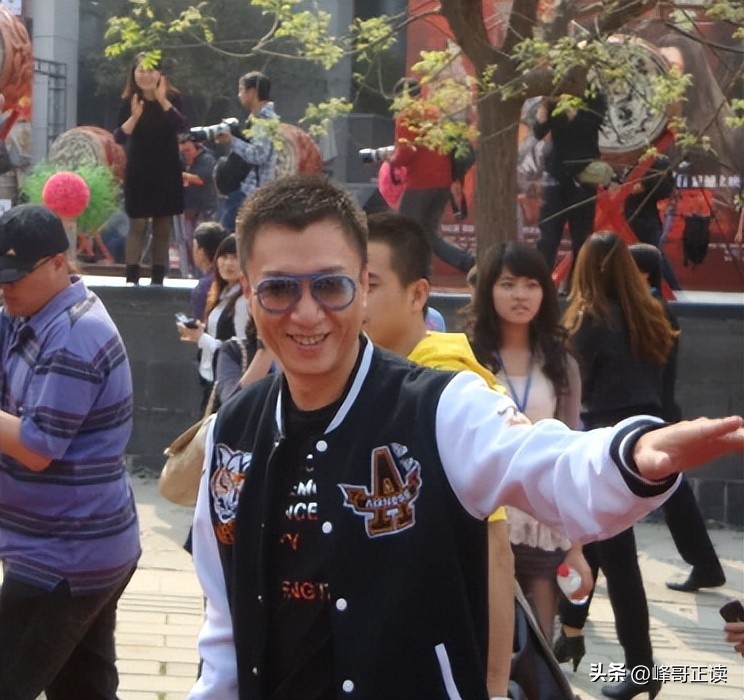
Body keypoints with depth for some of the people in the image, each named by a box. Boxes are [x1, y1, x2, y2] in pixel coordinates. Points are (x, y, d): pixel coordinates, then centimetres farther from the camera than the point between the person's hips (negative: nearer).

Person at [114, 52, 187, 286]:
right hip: (138, 172, -1)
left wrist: (163, 101, -28)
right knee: (138, 226, -5)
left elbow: (182, 126, -19)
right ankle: (131, 279, -5)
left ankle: (158, 279, 9)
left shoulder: (172, 98, -2)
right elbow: (119, 138, -10)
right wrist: (134, 117, -25)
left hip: (167, 172, 1)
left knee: (163, 227, 4)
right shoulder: (129, 102, -4)